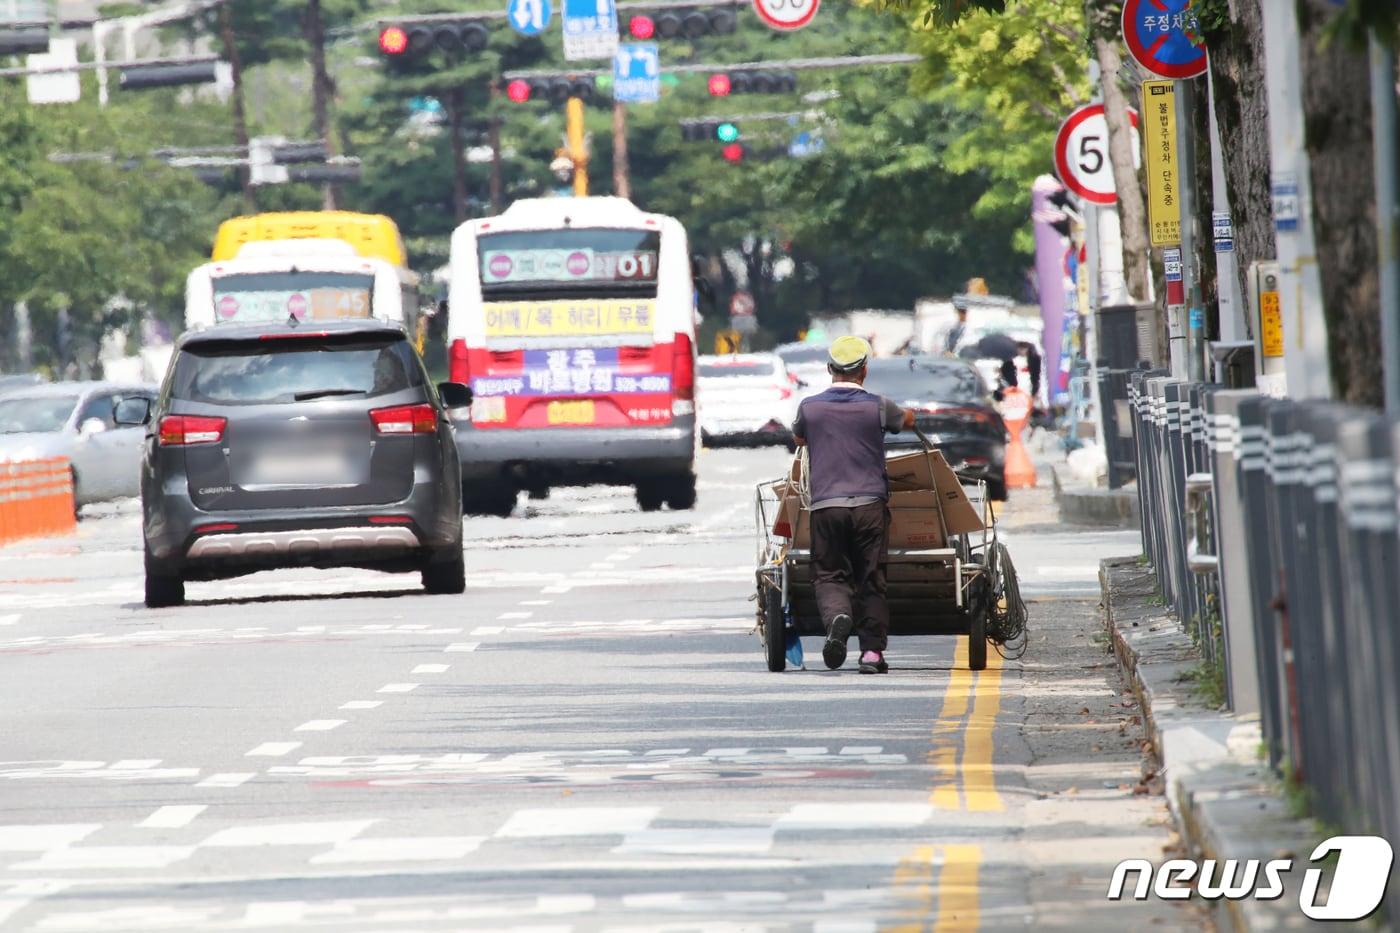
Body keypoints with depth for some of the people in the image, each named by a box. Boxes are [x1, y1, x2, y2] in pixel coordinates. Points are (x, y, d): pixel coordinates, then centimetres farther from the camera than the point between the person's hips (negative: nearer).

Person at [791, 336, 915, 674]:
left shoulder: (810, 407, 3)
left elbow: (798, 438, 25)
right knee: (871, 579, 8)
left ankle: (837, 616, -26)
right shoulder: (877, 407, 1)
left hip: (825, 505, 0)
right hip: (869, 504, 0)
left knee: (829, 574, 6)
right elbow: (908, 420, 23)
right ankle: (872, 650, 4)